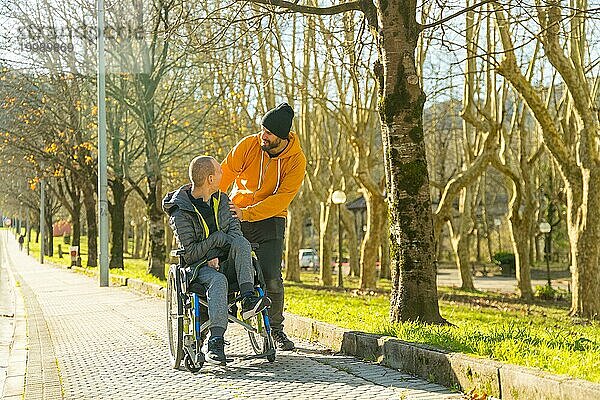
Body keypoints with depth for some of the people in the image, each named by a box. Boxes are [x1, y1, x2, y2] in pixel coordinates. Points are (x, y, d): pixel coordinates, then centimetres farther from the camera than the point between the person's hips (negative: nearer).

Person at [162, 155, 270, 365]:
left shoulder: (221, 199, 7)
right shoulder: (180, 214, -13)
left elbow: (234, 229, 0)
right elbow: (190, 253, -14)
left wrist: (217, 256, -16)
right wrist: (218, 238, -12)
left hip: (224, 260, 5)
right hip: (198, 264, -5)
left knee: (241, 242, -26)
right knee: (218, 281, -37)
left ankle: (248, 299, -36)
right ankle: (215, 342, -45)